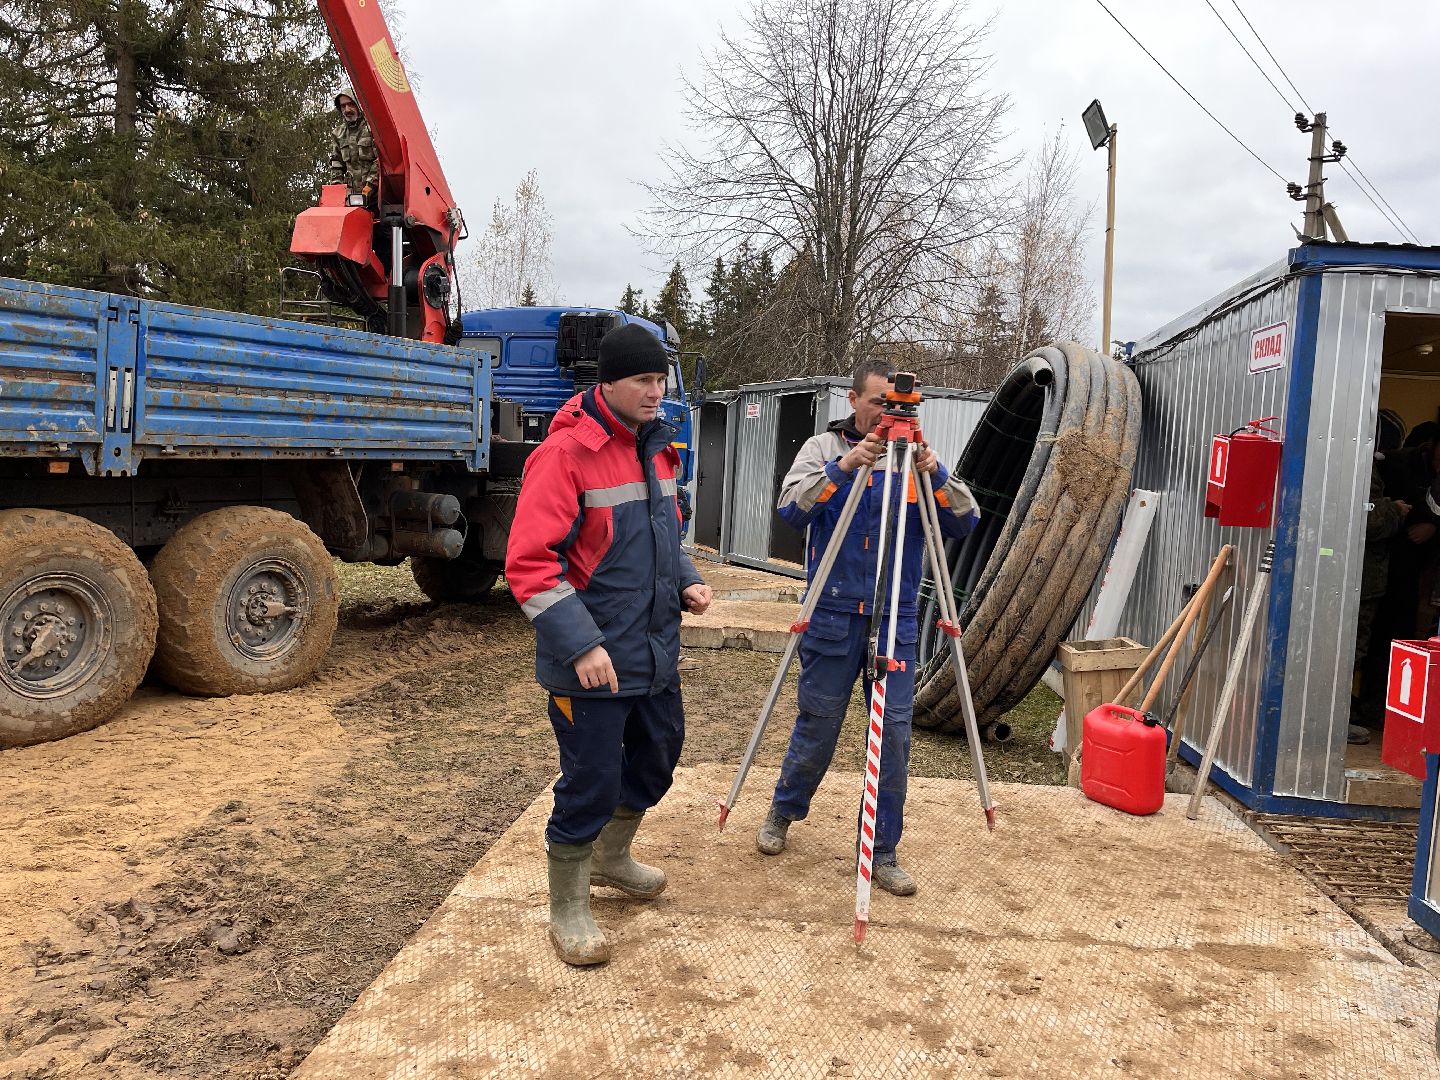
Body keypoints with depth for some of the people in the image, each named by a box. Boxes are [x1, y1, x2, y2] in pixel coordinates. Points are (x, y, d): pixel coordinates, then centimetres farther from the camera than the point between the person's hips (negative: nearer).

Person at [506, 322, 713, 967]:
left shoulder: (657, 446, 9)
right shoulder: (565, 453, -17)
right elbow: (529, 562, -21)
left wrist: (685, 580, 4)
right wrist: (581, 644, -26)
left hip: (656, 651, 9)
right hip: (592, 661, -8)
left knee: (658, 757, 22)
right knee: (591, 784, 0)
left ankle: (611, 858, 47)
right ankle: (568, 912, 23)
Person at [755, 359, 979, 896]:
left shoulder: (918, 455, 5)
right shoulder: (824, 448, 1)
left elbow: (965, 522, -3)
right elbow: (792, 508, -14)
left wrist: (936, 475, -19)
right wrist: (843, 467, -26)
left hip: (895, 621, 2)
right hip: (833, 617, -2)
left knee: (895, 732, 2)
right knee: (818, 725, 9)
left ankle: (883, 853, 16)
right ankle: (783, 812, 35)